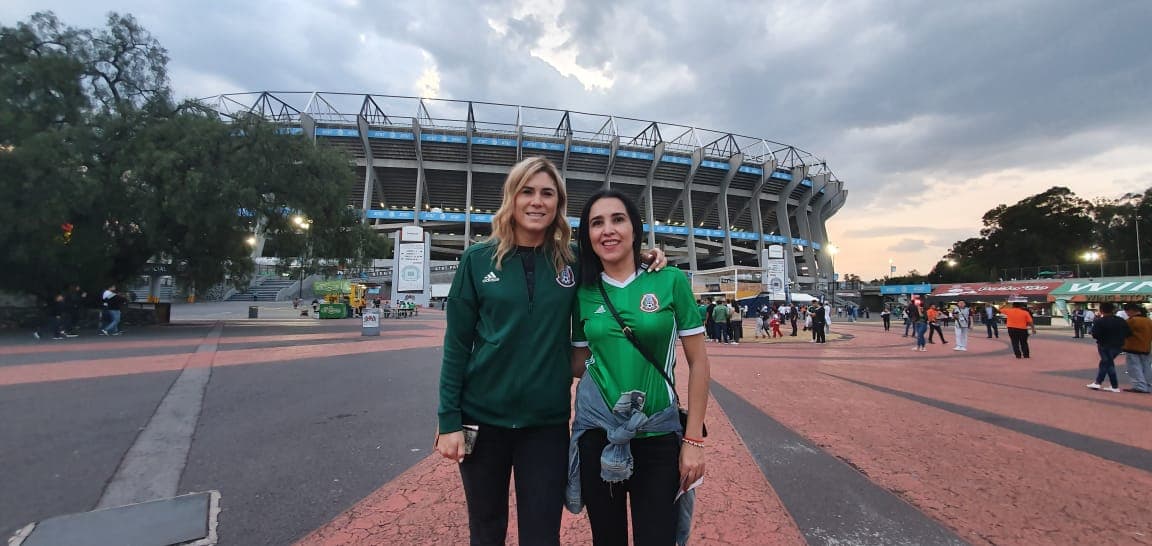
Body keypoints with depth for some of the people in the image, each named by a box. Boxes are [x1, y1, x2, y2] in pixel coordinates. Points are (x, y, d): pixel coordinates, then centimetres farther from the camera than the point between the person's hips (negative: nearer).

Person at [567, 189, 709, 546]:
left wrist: (694, 439, -6)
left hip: (659, 436, -2)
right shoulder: (584, 294, 1)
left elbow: (698, 362, -3)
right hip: (597, 434, 2)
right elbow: (579, 363, 9)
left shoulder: (670, 281, -6)